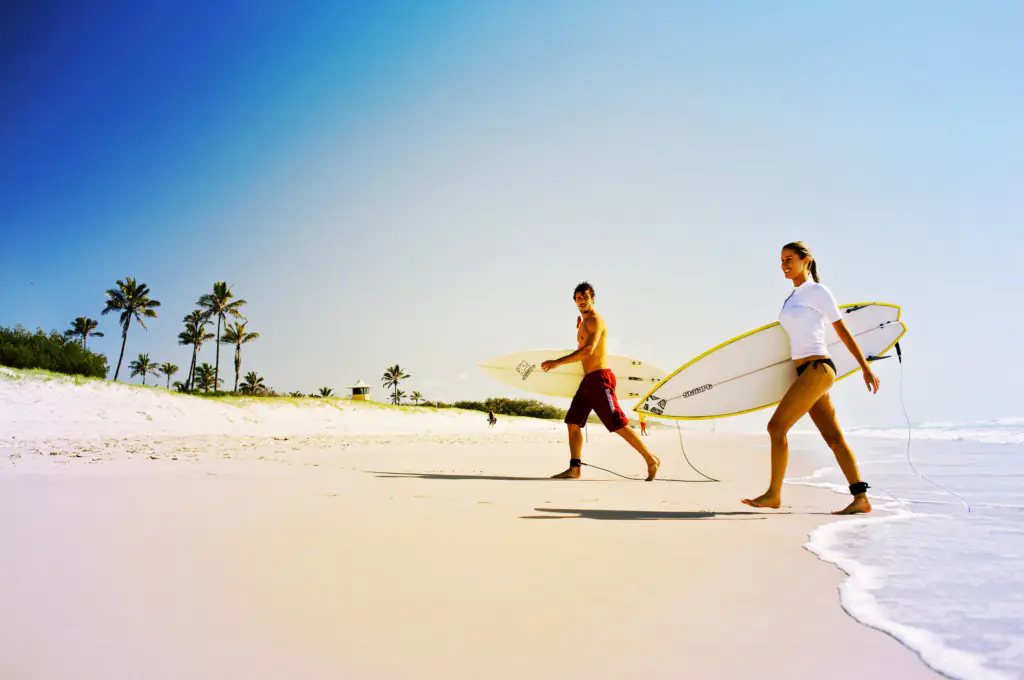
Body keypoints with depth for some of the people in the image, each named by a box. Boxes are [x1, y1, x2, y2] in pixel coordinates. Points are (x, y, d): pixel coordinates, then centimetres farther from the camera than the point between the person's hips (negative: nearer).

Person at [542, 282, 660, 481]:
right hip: (588, 381, 10)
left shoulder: (595, 320, -11)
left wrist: (557, 362, -23)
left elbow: (588, 351, -23)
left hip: (600, 378, -10)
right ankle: (574, 469, 4)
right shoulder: (584, 323, 19)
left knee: (618, 425, -8)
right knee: (573, 423, 4)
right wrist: (579, 329, 19)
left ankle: (651, 460, 1)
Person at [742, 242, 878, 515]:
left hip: (817, 370, -8)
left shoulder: (818, 291, -5)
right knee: (834, 438, 5)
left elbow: (843, 332, -4)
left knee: (776, 426, -11)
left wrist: (866, 368, -3)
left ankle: (773, 494, -5)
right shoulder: (792, 297, 18)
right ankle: (861, 498, 7)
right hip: (806, 372, 8)